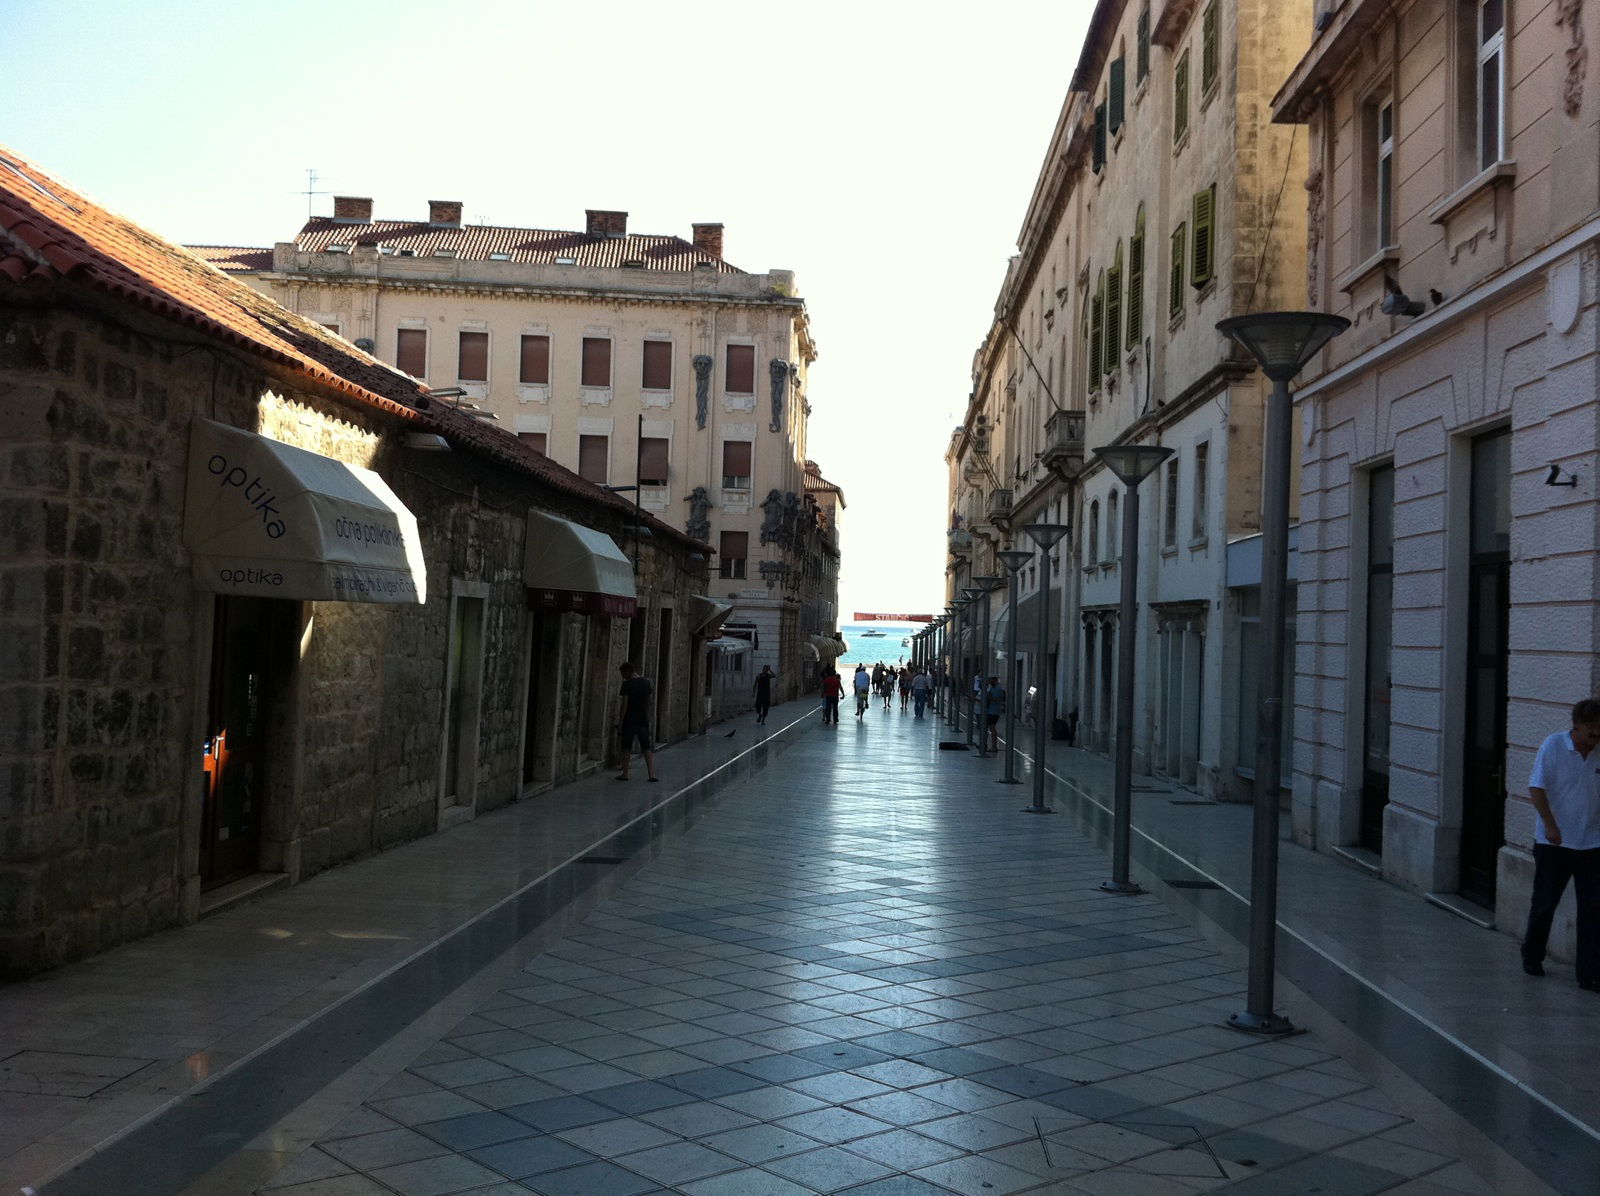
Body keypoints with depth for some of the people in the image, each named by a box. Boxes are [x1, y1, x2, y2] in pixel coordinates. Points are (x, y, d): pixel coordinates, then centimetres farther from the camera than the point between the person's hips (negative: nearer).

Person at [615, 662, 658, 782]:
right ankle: (651, 773, -2)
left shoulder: (627, 684, -10)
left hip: (629, 720, -5)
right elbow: (648, 701, 11)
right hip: (643, 720, 5)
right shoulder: (646, 682, 6)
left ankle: (625, 773, 11)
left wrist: (621, 721, -8)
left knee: (626, 747, 6)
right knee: (647, 748, 6)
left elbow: (625, 703, -12)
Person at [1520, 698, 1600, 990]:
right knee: (1544, 903, 9)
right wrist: (1550, 825, -20)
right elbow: (1536, 789, -11)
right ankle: (1532, 956, 30)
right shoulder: (1553, 747, -8)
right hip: (1553, 844, -3)